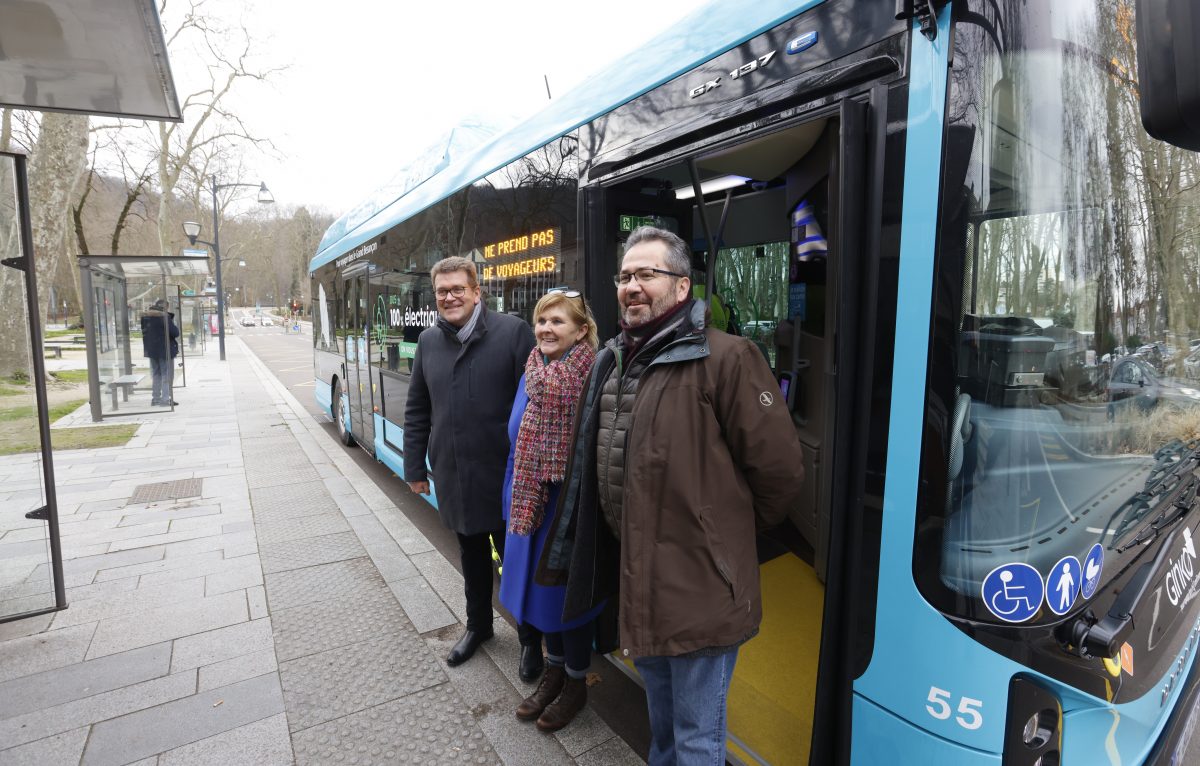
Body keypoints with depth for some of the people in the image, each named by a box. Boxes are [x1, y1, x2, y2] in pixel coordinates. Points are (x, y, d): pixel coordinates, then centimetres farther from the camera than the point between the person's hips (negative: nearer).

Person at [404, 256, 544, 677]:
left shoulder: (513, 332, -12)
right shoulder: (428, 341, 5)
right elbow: (417, 410, 12)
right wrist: (415, 466, 11)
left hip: (503, 475, -5)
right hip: (454, 476, 5)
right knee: (471, 556, 22)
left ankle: (531, 638, 30)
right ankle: (478, 624, 44)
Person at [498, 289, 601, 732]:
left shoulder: (592, 378, -19)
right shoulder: (532, 373, 3)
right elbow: (517, 439, 11)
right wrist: (515, 503, 13)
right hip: (531, 504, 7)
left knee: (568, 591, 10)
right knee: (538, 586, 20)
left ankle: (576, 683, 34)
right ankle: (554, 670, 43)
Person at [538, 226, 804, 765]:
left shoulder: (724, 357, -18)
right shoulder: (612, 362, 8)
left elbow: (778, 468, -17)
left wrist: (734, 528, -1)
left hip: (698, 588, -7)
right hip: (637, 579, 8)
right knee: (662, 722, 29)